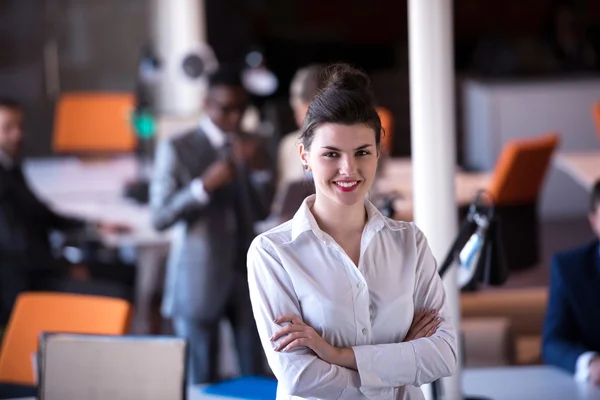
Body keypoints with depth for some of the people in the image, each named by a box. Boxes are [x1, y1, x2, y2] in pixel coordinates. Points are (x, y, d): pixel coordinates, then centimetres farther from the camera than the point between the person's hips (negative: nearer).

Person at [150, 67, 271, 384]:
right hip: (198, 278, -4)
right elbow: (160, 217, -12)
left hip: (246, 272, 4)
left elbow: (261, 212, 9)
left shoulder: (249, 147, 9)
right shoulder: (177, 149, -6)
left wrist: (259, 170, -7)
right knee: (201, 383, 2)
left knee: (254, 377, 4)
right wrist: (204, 185, -24)